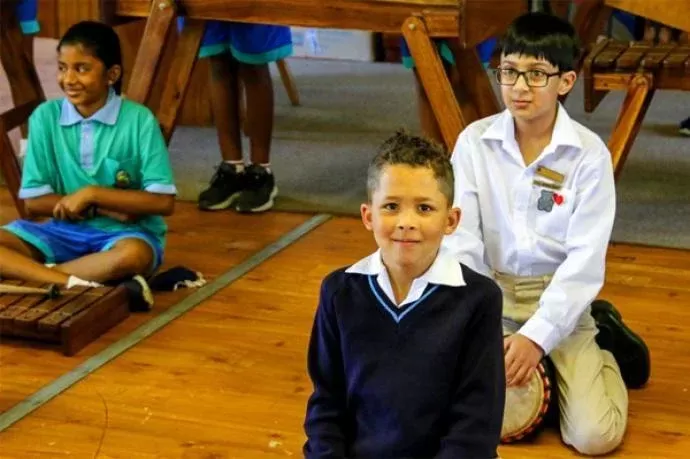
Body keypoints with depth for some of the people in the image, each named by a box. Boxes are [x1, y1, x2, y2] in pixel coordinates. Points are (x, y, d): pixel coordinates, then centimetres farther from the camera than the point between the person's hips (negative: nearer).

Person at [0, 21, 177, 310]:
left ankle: (34, 275, -23)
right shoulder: (45, 117, -3)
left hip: (125, 232, -3)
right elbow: (33, 203, -2)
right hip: (61, 230, 3)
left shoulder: (139, 120, -9)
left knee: (132, 255, -38)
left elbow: (163, 202, -12)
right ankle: (75, 284, -32)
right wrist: (107, 207, -14)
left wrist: (92, 194, -18)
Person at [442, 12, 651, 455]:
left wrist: (538, 335, -23)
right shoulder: (475, 141, -7)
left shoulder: (589, 154, -12)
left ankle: (601, 344, 18)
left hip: (560, 298, -2)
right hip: (490, 294, 2)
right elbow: (461, 238, -7)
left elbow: (586, 260, -14)